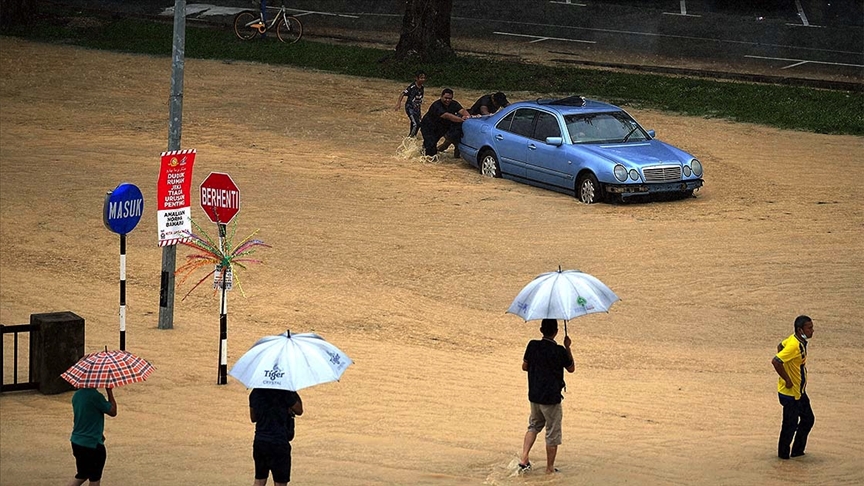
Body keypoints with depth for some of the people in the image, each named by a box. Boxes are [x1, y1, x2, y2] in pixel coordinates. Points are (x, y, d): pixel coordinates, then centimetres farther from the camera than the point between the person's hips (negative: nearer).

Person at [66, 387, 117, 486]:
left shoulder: (76, 395, 5)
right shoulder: (95, 396, -21)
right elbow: (113, 411, -10)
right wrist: (109, 391, -5)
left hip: (76, 441, 8)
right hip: (92, 444, -8)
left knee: (82, 475, 21)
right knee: (95, 478, 9)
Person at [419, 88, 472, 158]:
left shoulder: (454, 104, -12)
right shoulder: (436, 106, -32)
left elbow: (462, 110, -29)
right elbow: (447, 116, -46)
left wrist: (468, 117, -53)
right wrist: (462, 119, -58)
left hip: (444, 127, 8)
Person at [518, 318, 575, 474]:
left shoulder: (533, 346, -4)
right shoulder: (559, 351, -16)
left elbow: (524, 366, 8)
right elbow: (571, 368, 0)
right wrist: (568, 348, 5)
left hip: (534, 395, 5)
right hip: (552, 397, -5)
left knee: (534, 426, 24)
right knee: (553, 433, 8)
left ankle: (523, 459, 10)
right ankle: (550, 468, 15)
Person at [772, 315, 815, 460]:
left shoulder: (799, 341, 2)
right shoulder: (795, 346, -27)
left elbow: (781, 346, 20)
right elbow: (775, 361, -34)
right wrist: (787, 380, -24)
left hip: (800, 391, 10)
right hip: (790, 392, -10)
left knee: (808, 419, 17)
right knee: (790, 424, 2)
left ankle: (798, 450, 28)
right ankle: (784, 454, 19)